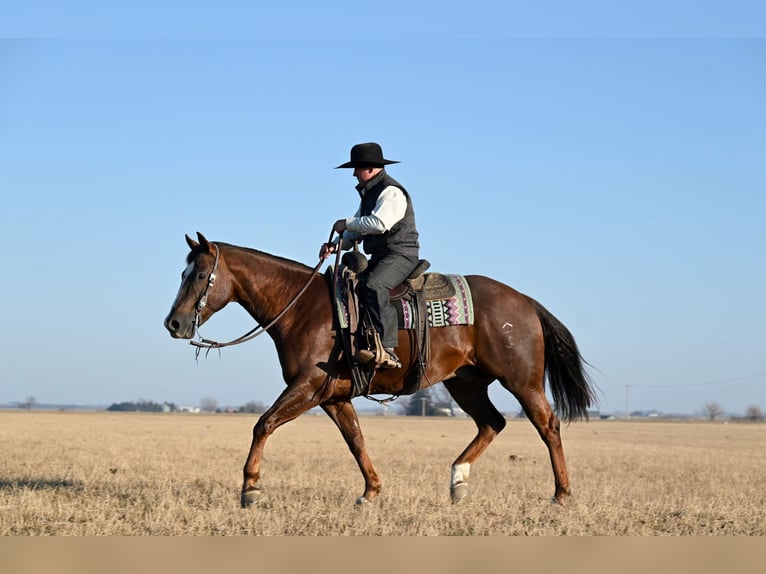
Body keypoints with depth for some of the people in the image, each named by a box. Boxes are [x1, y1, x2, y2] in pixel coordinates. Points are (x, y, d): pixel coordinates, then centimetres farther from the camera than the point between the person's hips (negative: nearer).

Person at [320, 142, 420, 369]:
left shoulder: (391, 192, -11)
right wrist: (336, 245, 2)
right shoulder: (369, 193, 21)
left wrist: (347, 223, -14)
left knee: (373, 286, -34)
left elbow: (380, 223, -27)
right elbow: (358, 231, 20)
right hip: (379, 257, 11)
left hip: (400, 255, -11)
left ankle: (387, 350, -43)